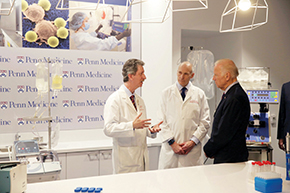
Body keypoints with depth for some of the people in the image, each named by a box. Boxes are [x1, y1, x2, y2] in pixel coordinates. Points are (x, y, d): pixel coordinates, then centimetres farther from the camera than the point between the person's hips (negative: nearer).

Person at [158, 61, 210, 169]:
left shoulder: (199, 94, 8)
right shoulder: (166, 93, 7)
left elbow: (205, 123, 5)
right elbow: (162, 121, 2)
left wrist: (193, 141, -7)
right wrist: (172, 143, -8)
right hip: (170, 149, 0)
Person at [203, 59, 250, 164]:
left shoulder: (235, 98, -21)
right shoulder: (229, 94, 12)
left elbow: (224, 133, -21)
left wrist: (208, 150, -7)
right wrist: (210, 149, 7)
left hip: (230, 159, -9)